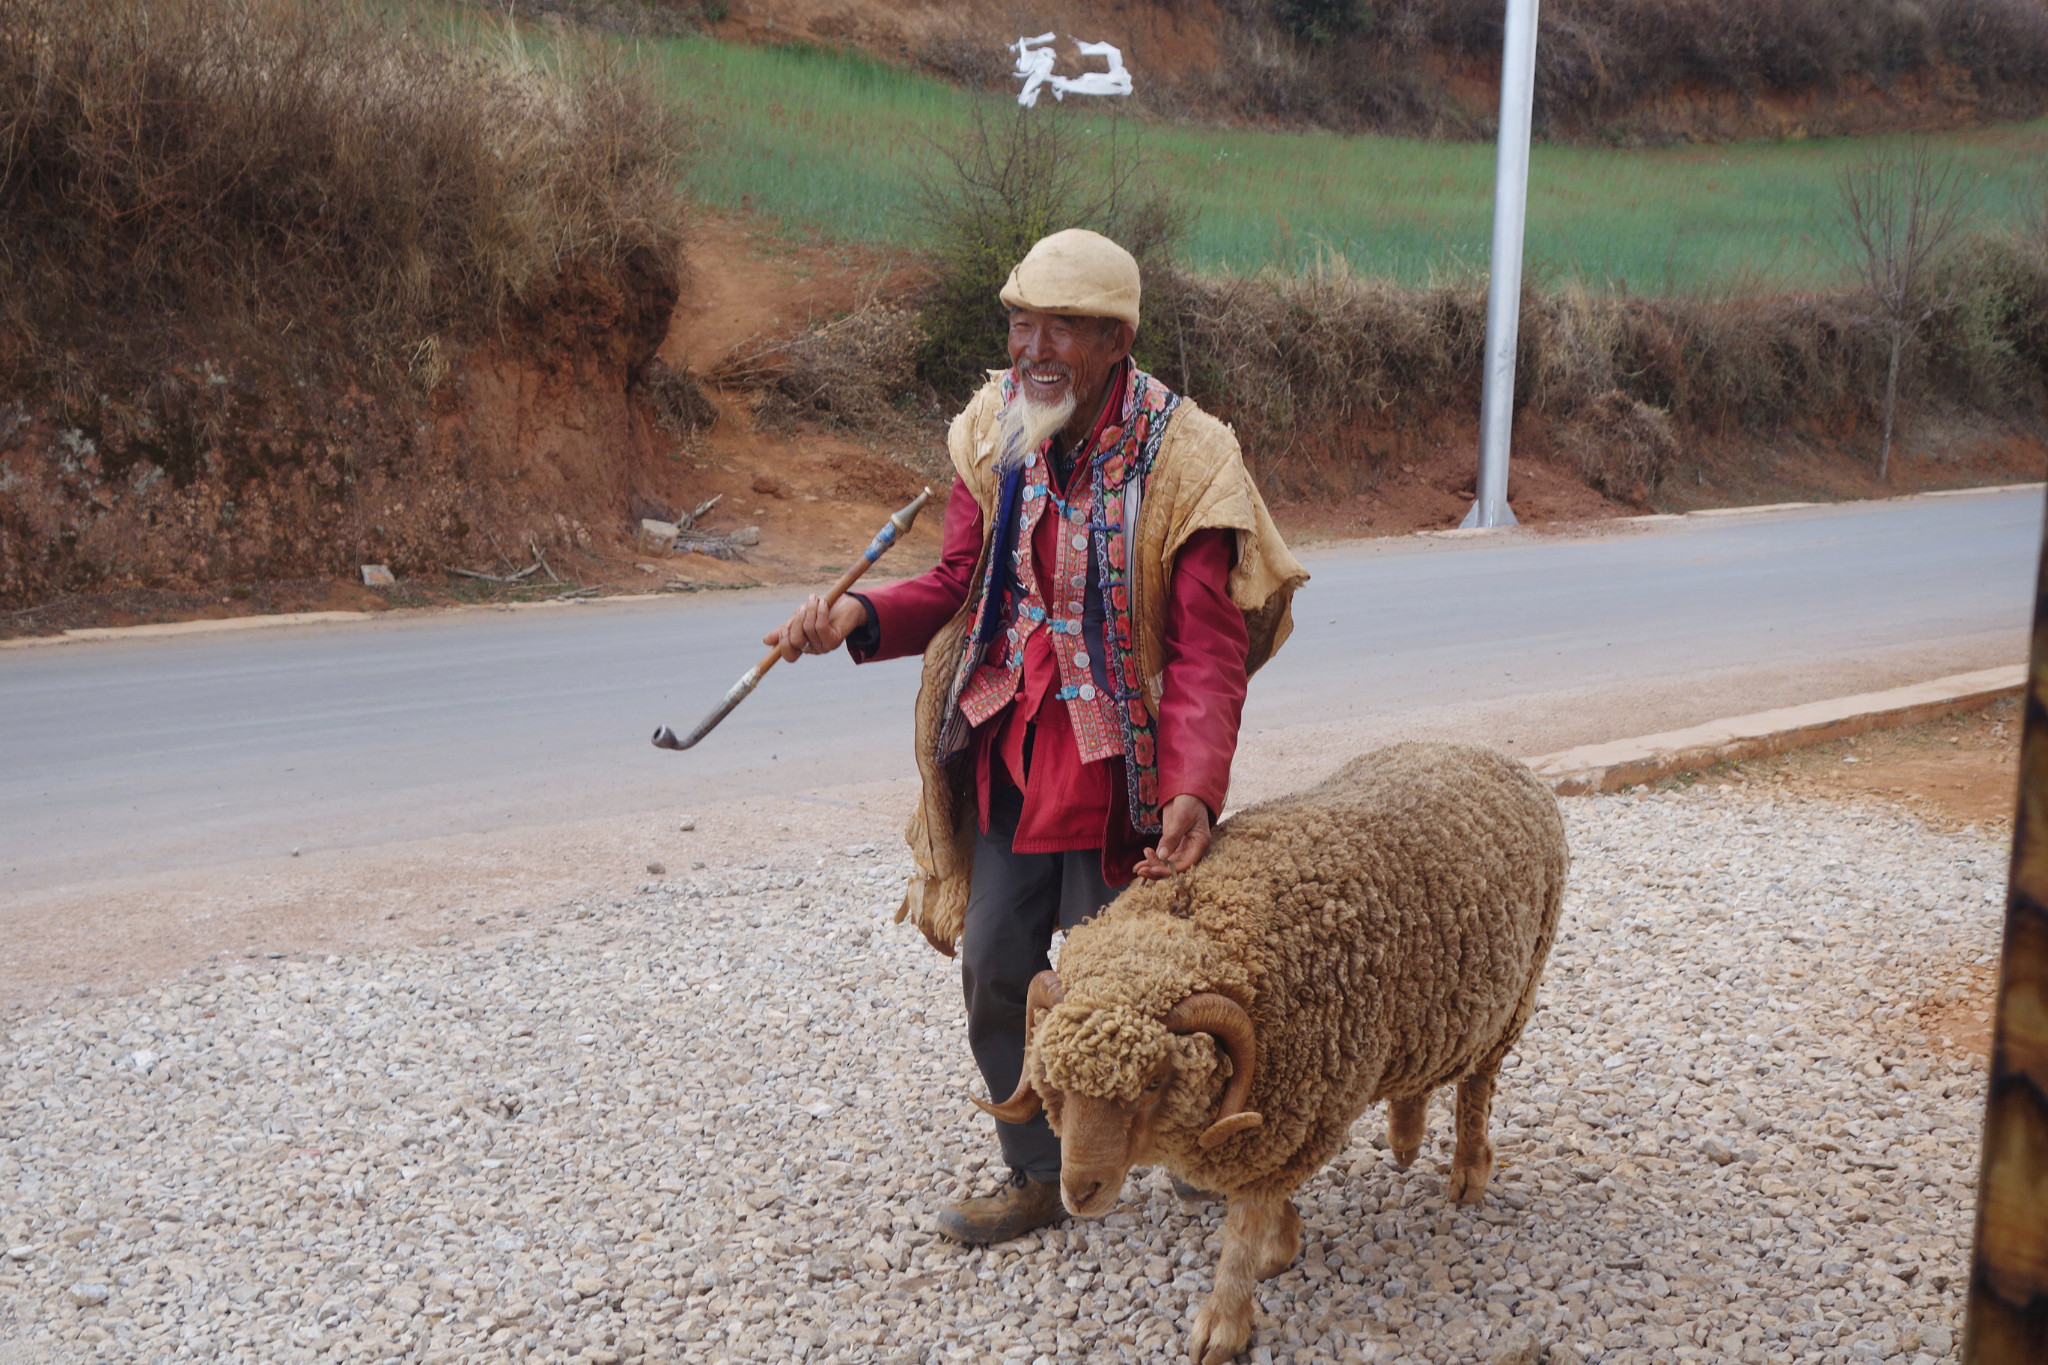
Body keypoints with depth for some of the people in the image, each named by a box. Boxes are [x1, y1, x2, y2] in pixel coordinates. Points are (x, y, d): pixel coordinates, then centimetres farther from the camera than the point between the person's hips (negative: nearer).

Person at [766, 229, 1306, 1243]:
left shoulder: (1184, 460, -16)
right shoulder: (995, 430, -1)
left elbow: (1206, 652, -18)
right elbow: (961, 582, 3)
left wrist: (1194, 790, -32)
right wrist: (858, 617, -17)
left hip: (1118, 766, -5)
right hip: (1011, 752, 6)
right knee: (994, 970, 12)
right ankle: (1038, 1178, 32)